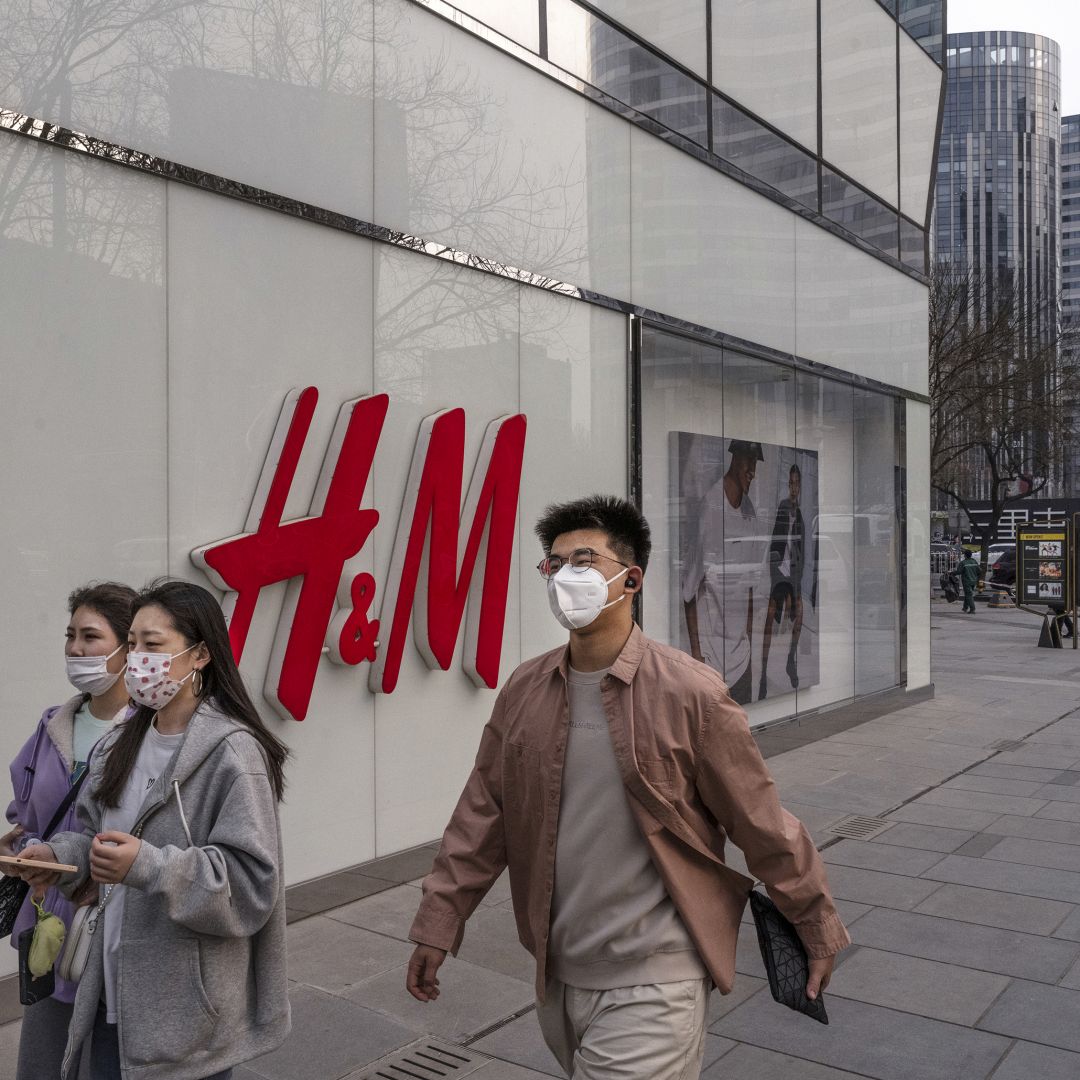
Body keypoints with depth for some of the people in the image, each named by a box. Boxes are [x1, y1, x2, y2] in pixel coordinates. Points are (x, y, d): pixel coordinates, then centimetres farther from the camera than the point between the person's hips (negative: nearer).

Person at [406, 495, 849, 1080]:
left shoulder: (690, 693, -15)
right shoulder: (522, 691, -1)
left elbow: (763, 825, -7)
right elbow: (482, 816, 5)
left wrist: (819, 932, 2)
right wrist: (437, 925, 7)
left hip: (651, 986, -5)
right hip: (557, 976, 5)